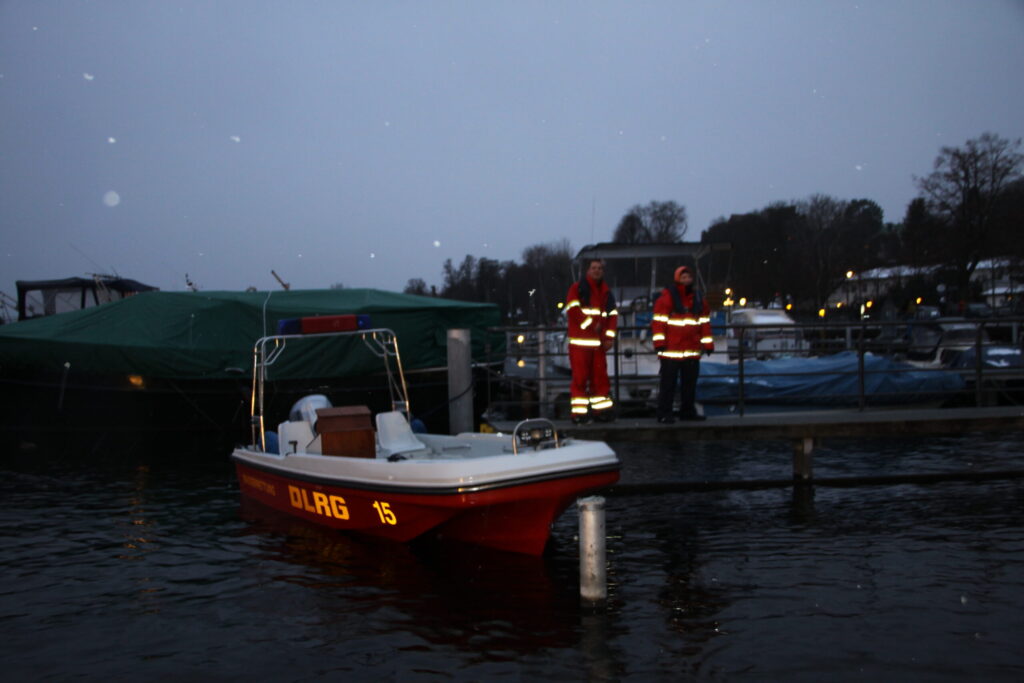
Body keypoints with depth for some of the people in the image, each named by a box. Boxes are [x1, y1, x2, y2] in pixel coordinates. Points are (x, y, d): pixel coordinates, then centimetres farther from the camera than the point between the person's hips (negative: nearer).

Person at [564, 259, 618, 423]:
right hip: (580, 342, -5)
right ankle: (578, 411, -2)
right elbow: (573, 311, -12)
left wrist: (609, 337, 0)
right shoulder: (577, 288, 0)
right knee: (580, 377, -5)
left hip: (599, 342, 5)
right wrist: (592, 325, -13)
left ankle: (601, 409, 15)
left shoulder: (606, 292, 16)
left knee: (600, 376, 8)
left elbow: (612, 315, 12)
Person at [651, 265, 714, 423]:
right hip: (671, 349, -6)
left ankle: (688, 410, 22)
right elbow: (658, 321, -9)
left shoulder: (698, 299, 14)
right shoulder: (667, 297, -5)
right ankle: (664, 414, -1)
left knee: (690, 382, 12)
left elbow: (705, 322, 19)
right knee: (668, 383, -5)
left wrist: (707, 343, 15)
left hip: (692, 350, 6)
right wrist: (659, 342, -14)